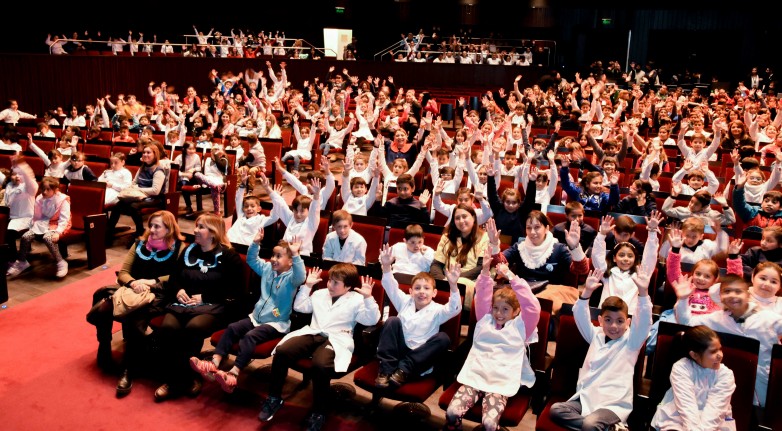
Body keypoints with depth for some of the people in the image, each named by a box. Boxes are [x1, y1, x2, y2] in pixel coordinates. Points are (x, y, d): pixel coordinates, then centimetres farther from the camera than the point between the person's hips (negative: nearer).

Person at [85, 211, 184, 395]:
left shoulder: (179, 248, 5)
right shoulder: (140, 244, 19)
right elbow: (123, 272, 12)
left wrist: (151, 282, -14)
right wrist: (133, 283, -10)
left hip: (158, 295, -5)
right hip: (132, 290, 5)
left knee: (132, 317, -36)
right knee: (100, 310, -25)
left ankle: (128, 371, -28)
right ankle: (104, 351, 0)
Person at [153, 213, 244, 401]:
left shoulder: (228, 256, 2)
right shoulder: (189, 250, 19)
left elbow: (234, 290, -6)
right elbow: (173, 277, 24)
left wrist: (204, 297, -11)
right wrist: (178, 290, 0)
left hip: (213, 306, -4)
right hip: (184, 303, 5)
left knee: (192, 328, -36)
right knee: (167, 328, -28)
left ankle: (183, 378, -15)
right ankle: (174, 379, -14)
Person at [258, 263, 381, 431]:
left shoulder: (356, 300, 7)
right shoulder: (320, 294, 24)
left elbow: (372, 320, -4)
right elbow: (299, 307, 28)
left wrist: (368, 298, -18)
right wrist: (306, 286, 21)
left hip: (335, 339, -5)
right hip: (312, 334, 5)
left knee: (320, 365, -38)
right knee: (281, 351, -23)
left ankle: (318, 414, -20)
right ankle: (274, 398, -5)